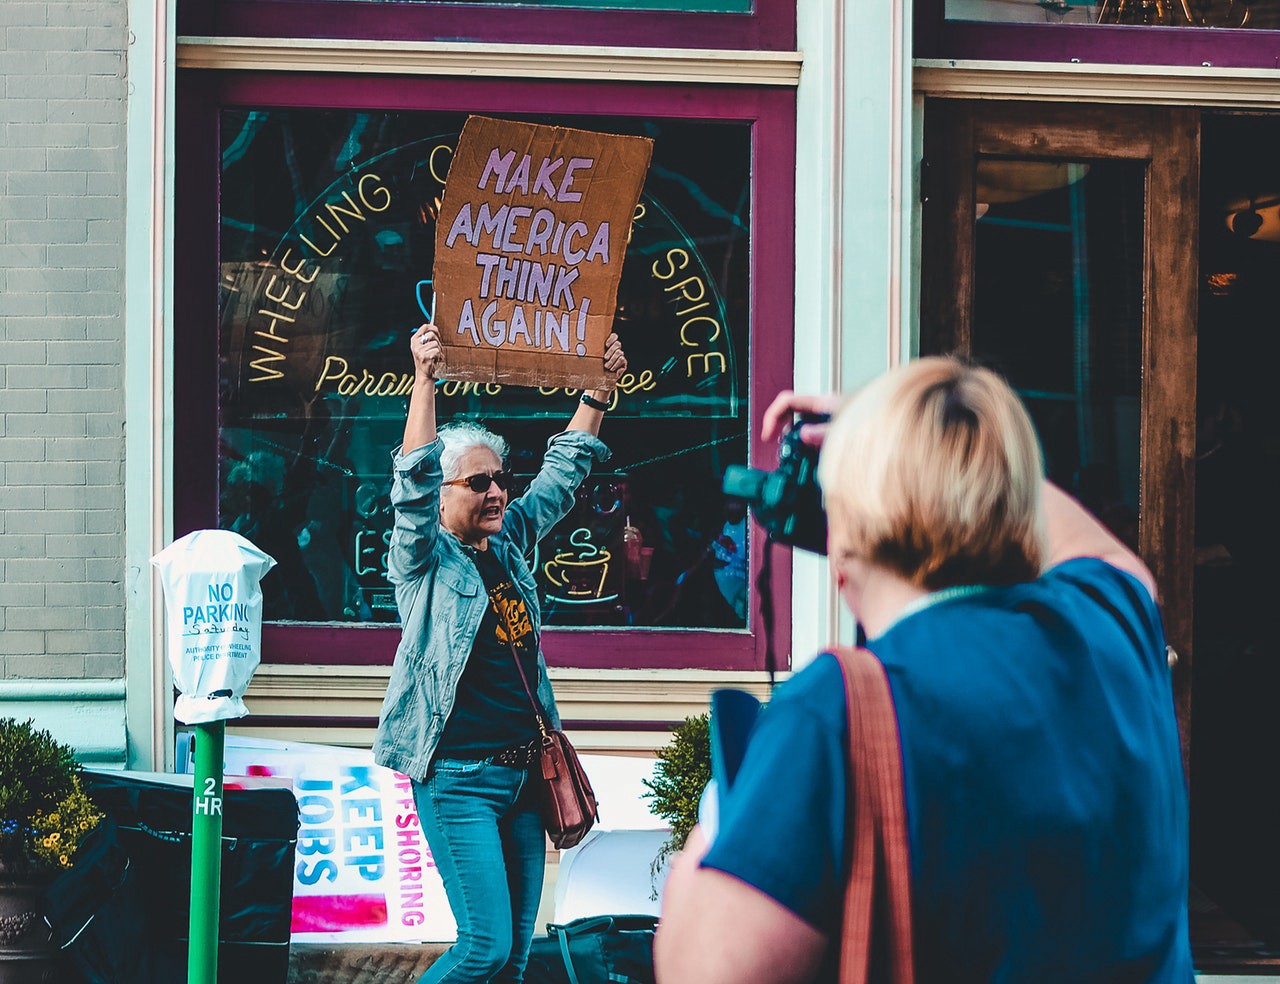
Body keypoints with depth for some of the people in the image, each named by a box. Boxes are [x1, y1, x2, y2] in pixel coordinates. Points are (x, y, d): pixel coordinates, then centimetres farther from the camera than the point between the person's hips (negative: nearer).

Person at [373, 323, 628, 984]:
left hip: (522, 774, 7)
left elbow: (564, 470, 21)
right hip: (459, 777, -7)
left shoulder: (510, 541, 13)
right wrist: (425, 380, -29)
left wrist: (599, 389, 15)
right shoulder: (424, 559, -5)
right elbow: (414, 480, -21)